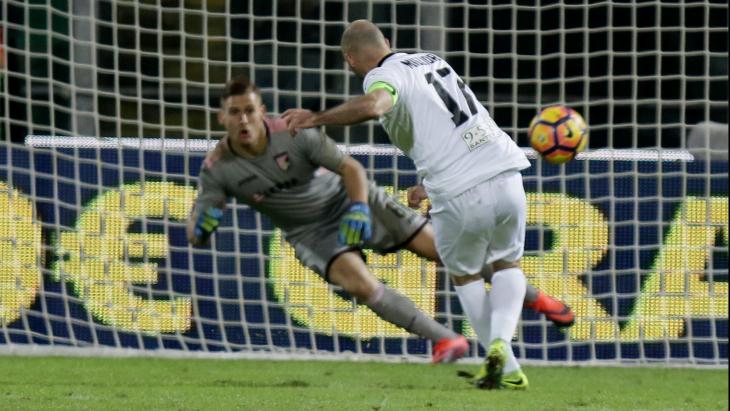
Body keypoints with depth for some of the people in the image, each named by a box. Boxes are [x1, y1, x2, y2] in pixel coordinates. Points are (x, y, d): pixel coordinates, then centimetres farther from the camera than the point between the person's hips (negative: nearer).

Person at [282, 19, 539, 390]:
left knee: (464, 276, 23)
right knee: (507, 265, 27)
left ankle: (507, 367, 18)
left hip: (460, 197, -5)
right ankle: (500, 343, 2)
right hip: (506, 175, 5)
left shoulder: (383, 75, -2)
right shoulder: (432, 61, 21)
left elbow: (373, 105, -27)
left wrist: (314, 119, -17)